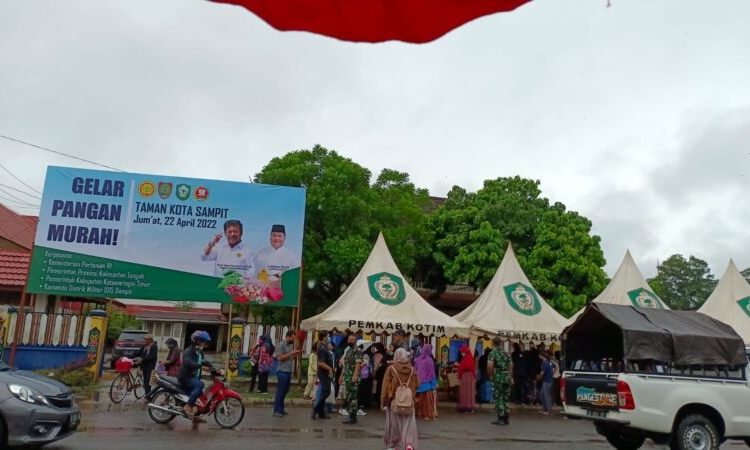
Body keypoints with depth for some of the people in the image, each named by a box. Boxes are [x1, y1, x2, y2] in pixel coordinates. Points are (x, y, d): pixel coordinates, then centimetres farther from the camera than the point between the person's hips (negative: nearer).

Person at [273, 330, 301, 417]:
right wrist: (291, 353, -17)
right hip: (282, 372, -8)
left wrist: (295, 354, 1)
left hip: (289, 371, 8)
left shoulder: (291, 345, 13)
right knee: (280, 392, -6)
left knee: (285, 391, 12)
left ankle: (280, 409, 20)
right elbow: (280, 358, -18)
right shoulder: (281, 345, -10)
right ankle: (276, 411, -2)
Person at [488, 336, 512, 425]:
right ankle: (506, 418, 15)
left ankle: (501, 418, -2)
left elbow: (490, 365, -17)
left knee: (498, 398, -1)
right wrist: (511, 377, 21)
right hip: (507, 378, 5)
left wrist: (490, 375, -2)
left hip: (497, 378, -5)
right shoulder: (506, 353, 12)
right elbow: (511, 365, 13)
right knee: (506, 398, 11)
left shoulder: (492, 353, -5)